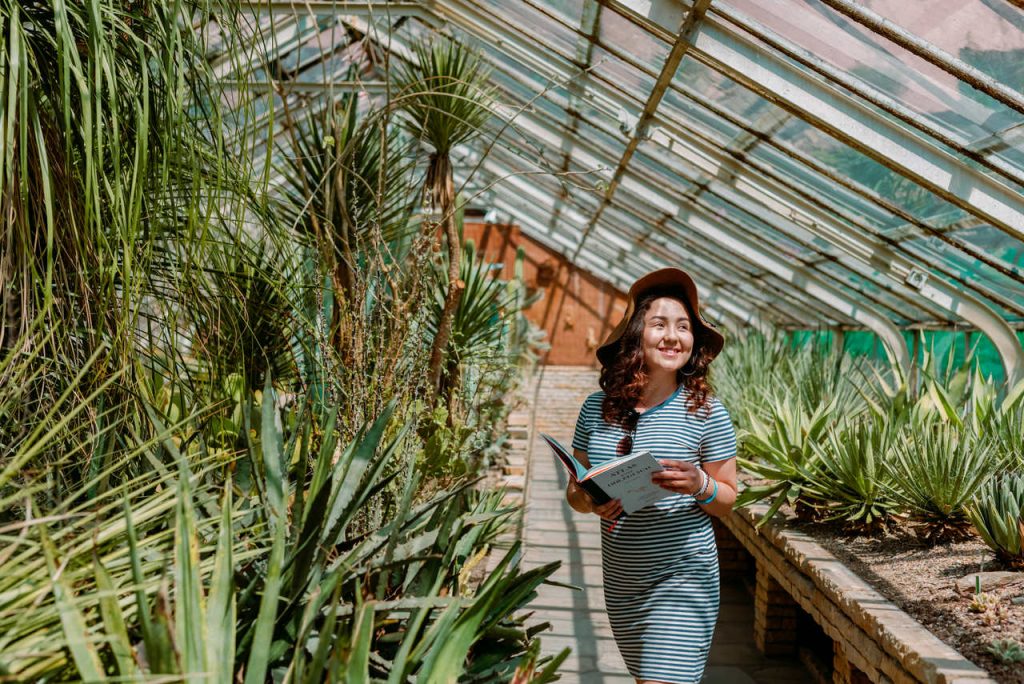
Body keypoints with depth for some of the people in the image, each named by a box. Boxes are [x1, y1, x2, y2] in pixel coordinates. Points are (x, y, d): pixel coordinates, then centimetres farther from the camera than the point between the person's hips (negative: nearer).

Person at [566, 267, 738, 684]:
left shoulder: (705, 411, -11)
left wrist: (699, 485, -23)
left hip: (682, 580, -4)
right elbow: (574, 491, 5)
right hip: (621, 580, 4)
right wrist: (591, 501, -17)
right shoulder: (598, 407, -3)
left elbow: (727, 499, -2)